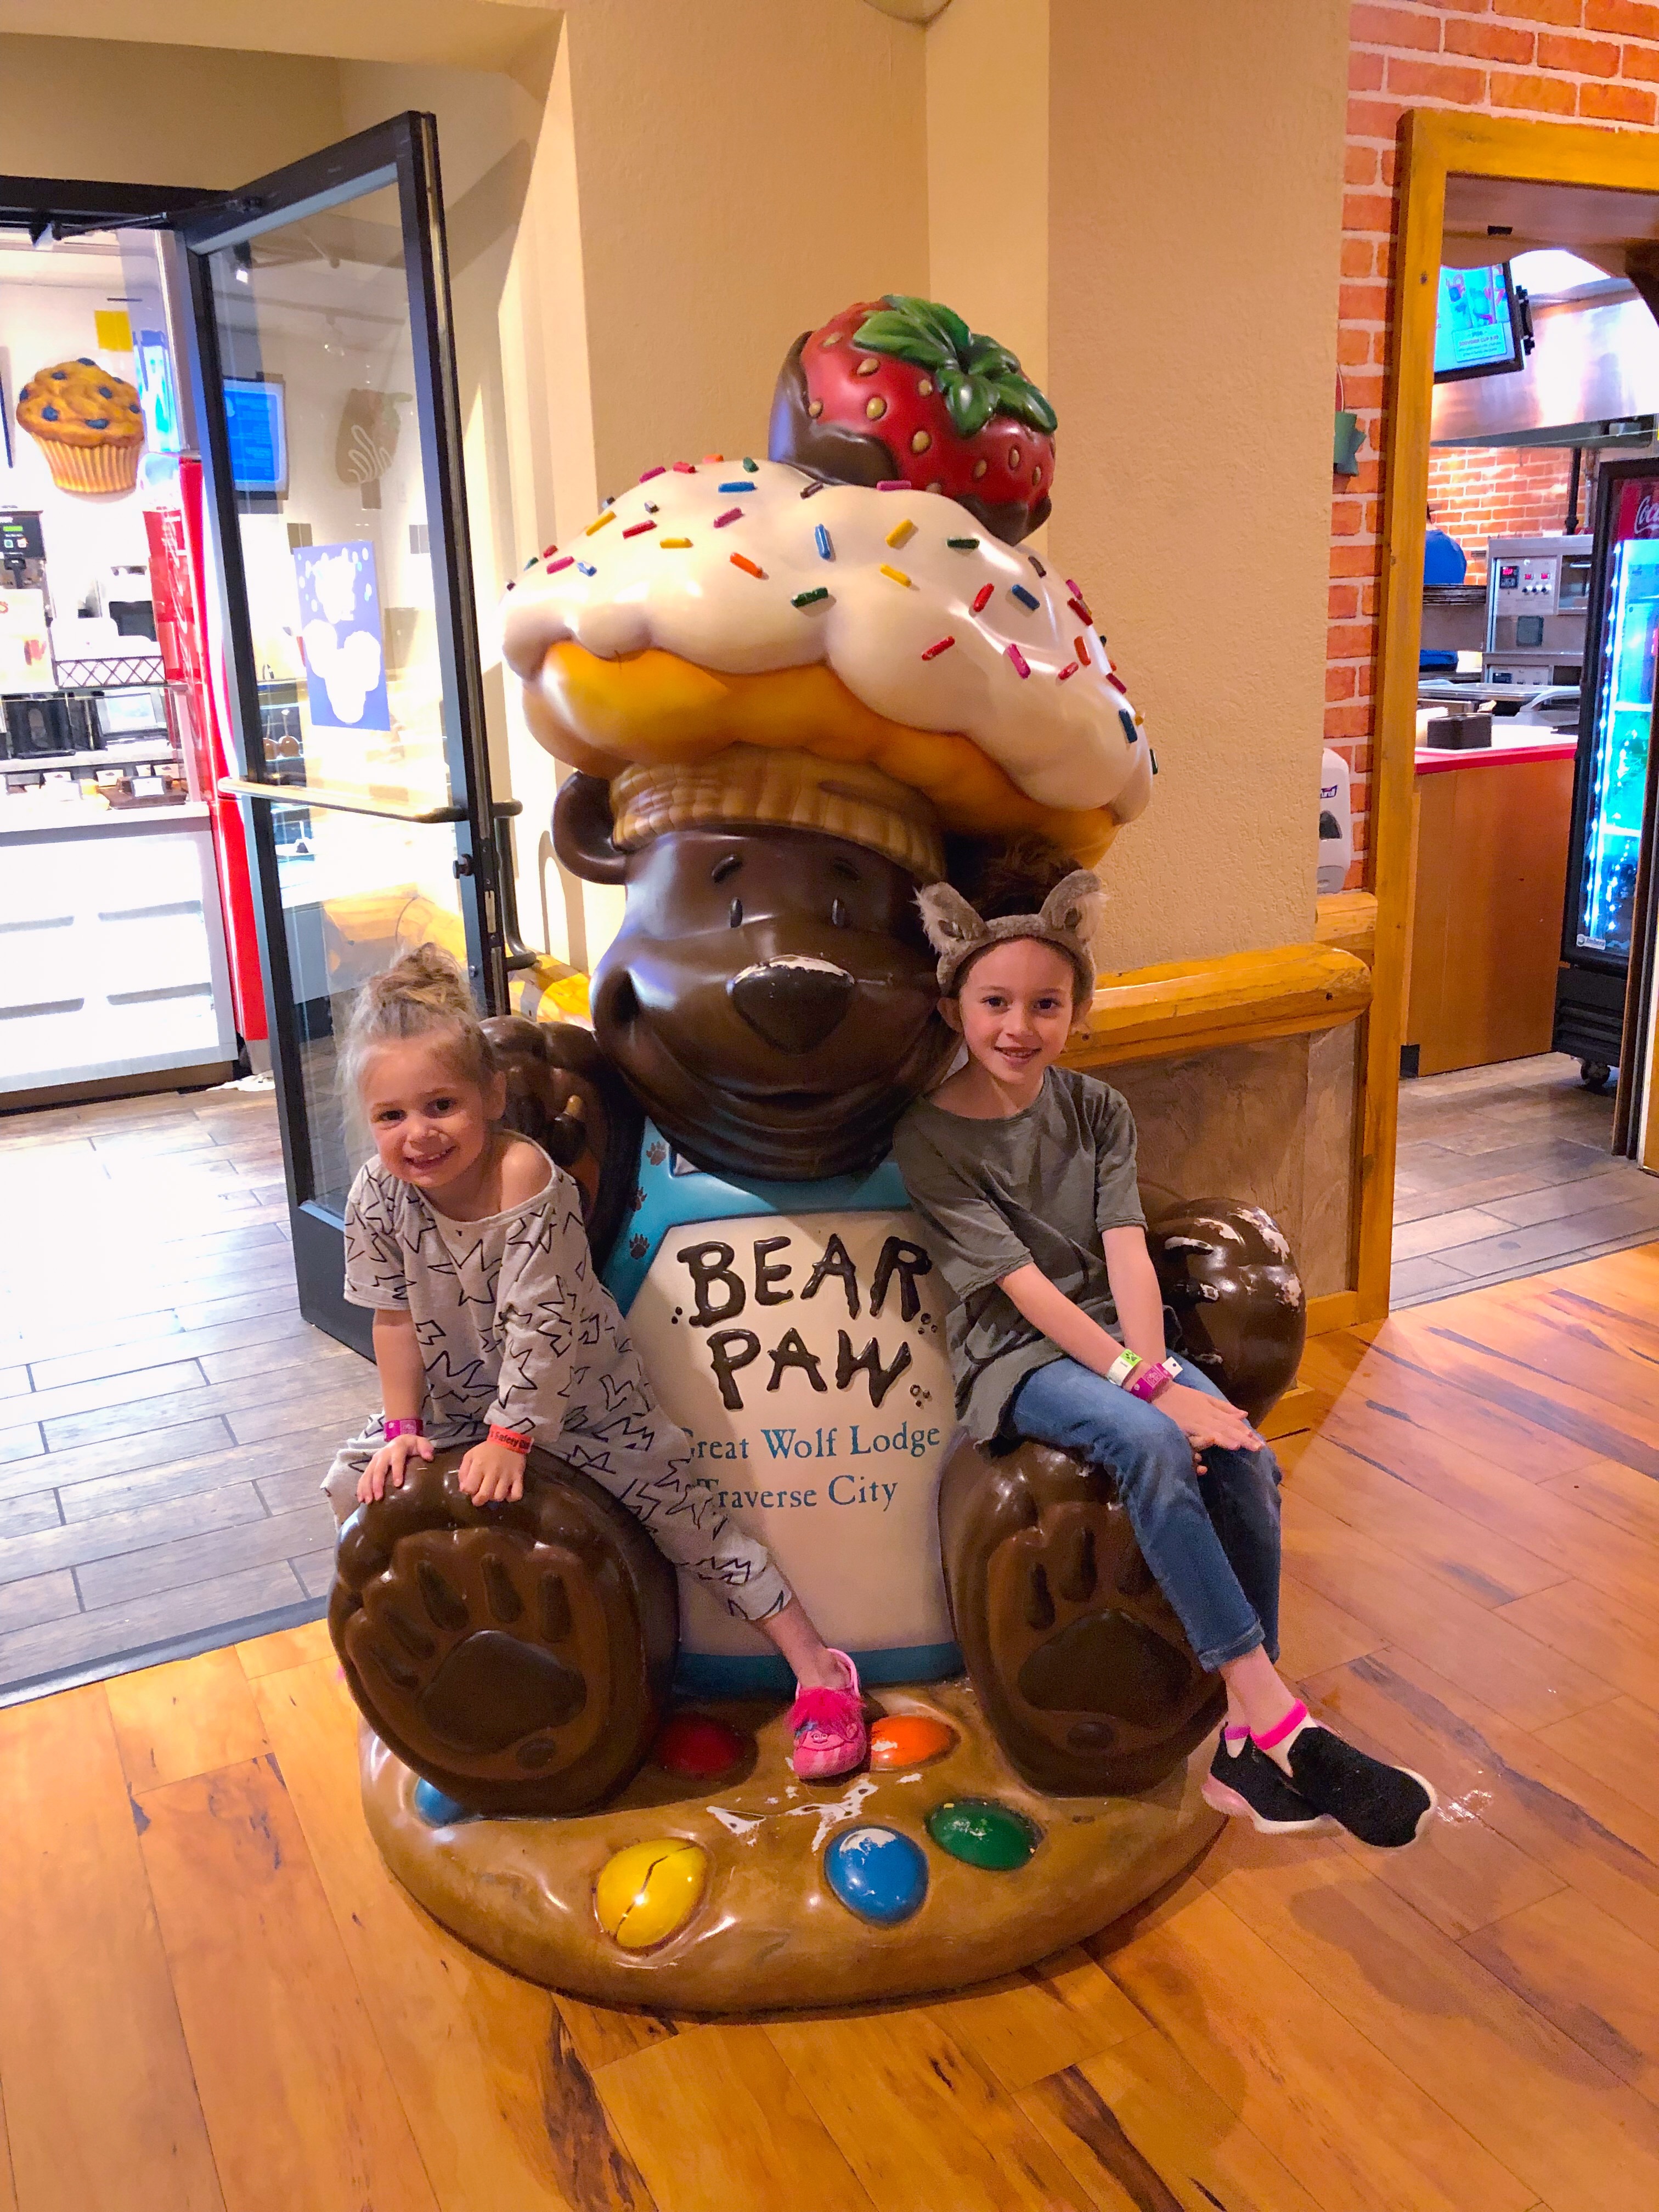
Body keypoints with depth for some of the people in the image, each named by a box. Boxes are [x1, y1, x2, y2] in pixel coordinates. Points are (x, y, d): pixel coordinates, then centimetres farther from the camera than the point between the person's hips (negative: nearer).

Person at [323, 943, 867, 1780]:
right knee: (355, 1483, 4)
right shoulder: (377, 1196, -16)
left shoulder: (528, 1179, -32)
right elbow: (395, 1319, -6)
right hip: (457, 1397, 5)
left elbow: (540, 1323, -30)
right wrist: (401, 1427, -8)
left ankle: (817, 1667, 0)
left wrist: (511, 1436, -28)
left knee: (680, 1509, -6)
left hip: (577, 1396, -5)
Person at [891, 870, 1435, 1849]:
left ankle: (1246, 1744, -15)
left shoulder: (1098, 1111, 7)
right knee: (1149, 1447, -33)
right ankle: (1279, 1717, -27)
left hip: (1118, 1341, 4)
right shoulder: (930, 1137, -8)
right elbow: (1025, 1285, -16)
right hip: (1019, 1360, -4)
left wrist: (1160, 1374, -22)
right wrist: (1146, 1389, -24)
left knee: (1243, 1454, -24)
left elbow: (1127, 1255, -5)